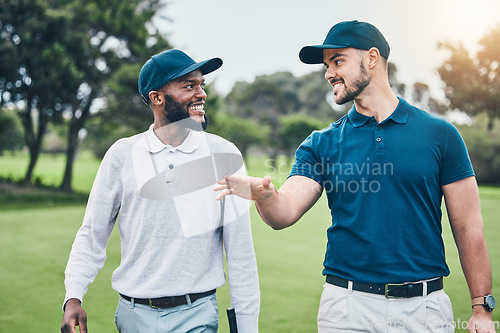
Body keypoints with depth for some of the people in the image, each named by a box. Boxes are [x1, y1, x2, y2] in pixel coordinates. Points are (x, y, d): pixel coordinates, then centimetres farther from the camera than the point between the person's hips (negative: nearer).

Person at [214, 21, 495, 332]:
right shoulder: (321, 144, 4)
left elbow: (468, 227, 0)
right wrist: (263, 194, -30)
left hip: (425, 306, -1)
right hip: (347, 306, 1)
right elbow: (284, 213, -8)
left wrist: (482, 308, -2)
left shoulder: (439, 134, -1)